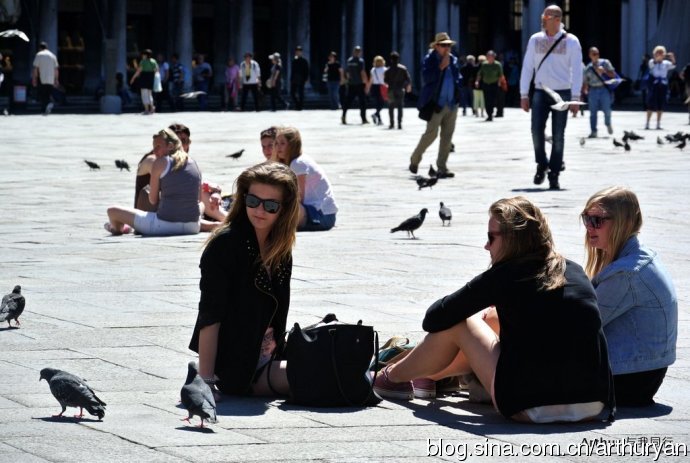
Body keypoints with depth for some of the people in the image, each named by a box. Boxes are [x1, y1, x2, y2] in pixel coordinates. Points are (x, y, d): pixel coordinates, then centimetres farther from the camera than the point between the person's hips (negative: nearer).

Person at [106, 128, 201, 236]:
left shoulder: (160, 163, -4)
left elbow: (153, 200, -2)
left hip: (164, 226, -6)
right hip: (192, 228, 6)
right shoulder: (194, 164, 10)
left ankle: (118, 229, 46)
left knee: (112, 211, 11)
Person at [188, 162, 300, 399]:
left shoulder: (280, 248, 8)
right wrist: (206, 381, -22)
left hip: (267, 362, 8)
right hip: (236, 370, -8)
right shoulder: (225, 245, -13)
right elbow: (209, 318, -18)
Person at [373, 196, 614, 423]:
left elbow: (434, 319, 3)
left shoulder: (503, 277, -6)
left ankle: (395, 376, 34)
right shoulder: (575, 271, 9)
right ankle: (429, 376, 47)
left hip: (533, 410, -6)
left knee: (456, 324, 12)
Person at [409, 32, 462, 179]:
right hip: (436, 104, -6)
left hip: (451, 104, 6)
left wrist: (459, 82, 5)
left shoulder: (453, 59, 13)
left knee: (447, 137, 4)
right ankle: (415, 159, 12)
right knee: (431, 134, -10)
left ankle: (442, 168, 9)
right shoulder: (429, 59, -4)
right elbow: (426, 77, -17)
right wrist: (441, 67, -18)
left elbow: (458, 77, 25)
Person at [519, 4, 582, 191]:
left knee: (558, 135, -1)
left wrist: (575, 98, -10)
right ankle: (541, 164, 12)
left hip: (562, 92, -2)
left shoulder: (571, 41, -2)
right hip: (540, 92, 2)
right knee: (536, 130, -12)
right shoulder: (535, 39, 6)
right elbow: (527, 68, 9)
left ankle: (554, 175, 6)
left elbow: (576, 70, -3)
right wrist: (524, 95, 3)